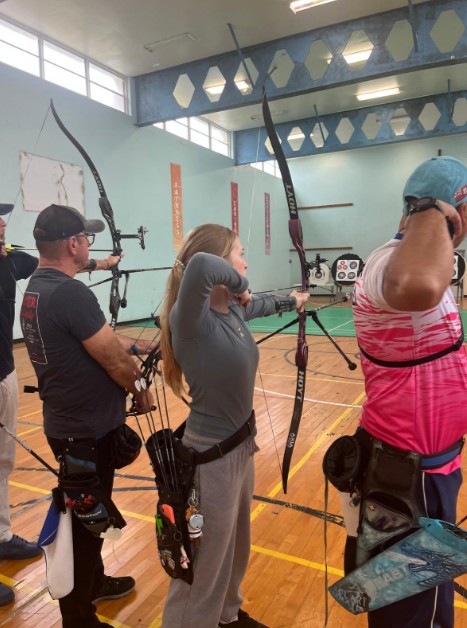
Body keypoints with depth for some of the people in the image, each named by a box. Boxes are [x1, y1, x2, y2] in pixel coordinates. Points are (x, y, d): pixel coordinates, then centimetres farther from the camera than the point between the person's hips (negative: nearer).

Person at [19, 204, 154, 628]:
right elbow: (114, 359, -20)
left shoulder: (36, 287, 5)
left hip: (68, 423, 10)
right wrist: (140, 390, -3)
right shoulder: (71, 293, -26)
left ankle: (94, 582, 47)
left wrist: (134, 345, 14)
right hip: (86, 430, -9)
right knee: (85, 521, 9)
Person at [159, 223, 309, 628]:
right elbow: (200, 265, -48)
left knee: (236, 547, 30)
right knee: (206, 569, 10)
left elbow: (259, 305, 22)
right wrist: (238, 284, -27)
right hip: (211, 458, -9)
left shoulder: (232, 310, -3)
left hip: (241, 446, 9)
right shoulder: (191, 319, -27)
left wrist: (293, 301, 40)